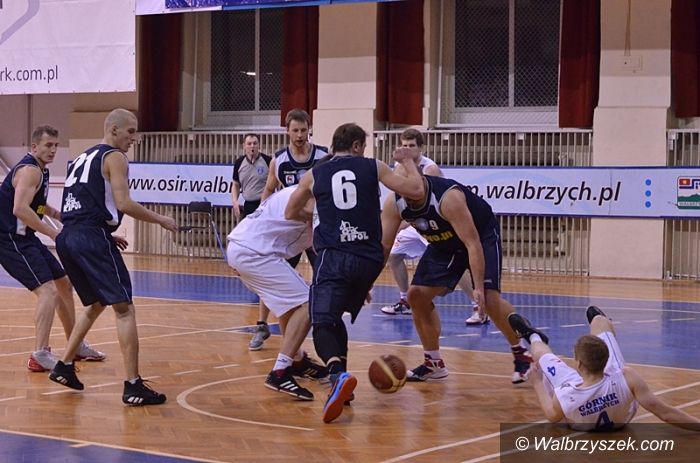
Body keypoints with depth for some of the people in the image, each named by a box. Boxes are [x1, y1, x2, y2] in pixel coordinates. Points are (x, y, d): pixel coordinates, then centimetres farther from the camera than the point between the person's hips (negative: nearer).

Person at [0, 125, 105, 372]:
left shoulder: (40, 170, 15)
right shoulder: (29, 170, -17)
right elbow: (20, 209, -30)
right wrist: (52, 232, -27)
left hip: (25, 238, 11)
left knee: (64, 284, 17)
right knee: (48, 290, -20)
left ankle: (76, 346, 29)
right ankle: (40, 356, -23)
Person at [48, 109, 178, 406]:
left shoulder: (82, 158, 24)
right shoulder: (114, 157, -1)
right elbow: (123, 203, -12)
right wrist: (160, 220, -1)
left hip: (67, 237, 9)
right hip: (92, 238, -9)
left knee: (96, 304, 26)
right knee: (124, 309, -7)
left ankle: (64, 367, 26)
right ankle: (133, 387, -13)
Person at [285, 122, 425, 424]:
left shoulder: (314, 175, 12)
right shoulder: (373, 168, 9)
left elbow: (291, 214, 24)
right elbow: (416, 190, 6)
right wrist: (408, 161, 24)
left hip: (333, 257, -2)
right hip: (369, 259, 3)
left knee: (323, 323, -10)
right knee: (336, 318, 23)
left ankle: (338, 374, -38)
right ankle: (340, 380, 19)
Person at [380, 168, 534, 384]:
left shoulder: (448, 197, -37)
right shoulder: (393, 203, -19)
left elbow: (472, 244, -36)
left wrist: (478, 287, -40)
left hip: (482, 236, -7)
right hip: (444, 244, 7)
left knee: (489, 298, -22)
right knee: (417, 295, -3)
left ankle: (521, 355, -3)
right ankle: (434, 363, 10)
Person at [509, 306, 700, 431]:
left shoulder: (564, 398, -42)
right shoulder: (626, 379, -45)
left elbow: (553, 416, -17)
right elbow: (665, 413, -40)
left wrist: (537, 384, -2)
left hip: (581, 424, -1)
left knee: (542, 354, 22)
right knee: (599, 321, 15)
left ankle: (534, 338, 63)